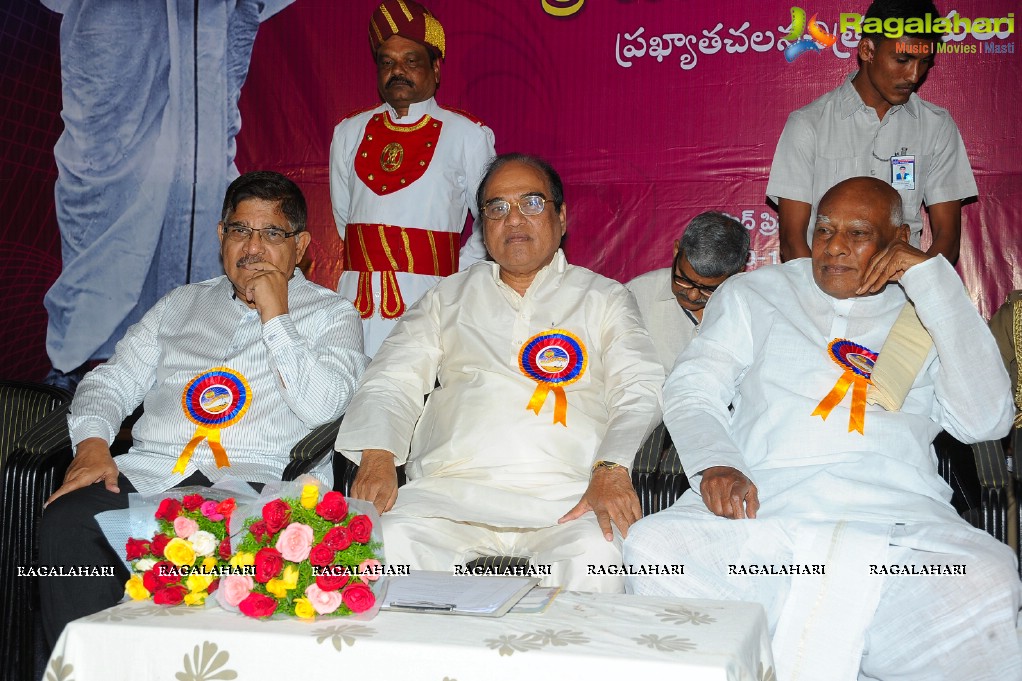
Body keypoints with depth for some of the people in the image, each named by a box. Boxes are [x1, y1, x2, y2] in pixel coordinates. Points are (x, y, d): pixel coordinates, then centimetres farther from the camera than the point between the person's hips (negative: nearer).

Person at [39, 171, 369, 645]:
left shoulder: (331, 314, 13)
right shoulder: (183, 303, 26)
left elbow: (322, 406, -4)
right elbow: (113, 380, 21)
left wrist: (275, 316, -2)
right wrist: (92, 442, 0)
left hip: (246, 481, -4)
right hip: (145, 470, 4)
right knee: (65, 521, -27)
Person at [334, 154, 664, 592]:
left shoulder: (604, 298, 20)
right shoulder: (449, 298, 25)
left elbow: (640, 391, 6)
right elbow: (392, 381, 16)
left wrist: (611, 469, -15)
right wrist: (377, 458, -6)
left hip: (566, 497, -1)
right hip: (451, 487, 1)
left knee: (596, 555, -34)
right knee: (391, 540, -30)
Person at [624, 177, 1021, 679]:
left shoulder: (929, 315, 21)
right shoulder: (751, 294, 23)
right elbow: (691, 391, 12)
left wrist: (933, 279, 4)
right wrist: (714, 463, -11)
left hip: (896, 515, 0)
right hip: (760, 502, 1)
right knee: (654, 546, -30)